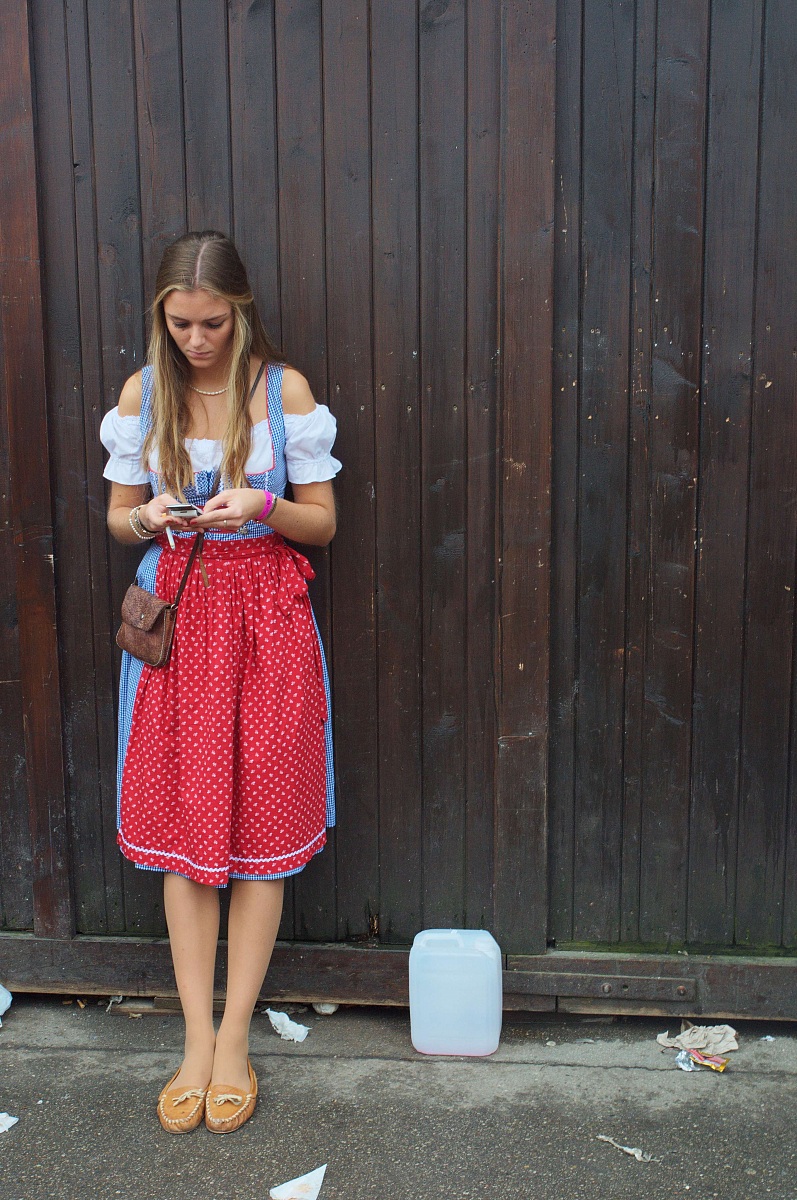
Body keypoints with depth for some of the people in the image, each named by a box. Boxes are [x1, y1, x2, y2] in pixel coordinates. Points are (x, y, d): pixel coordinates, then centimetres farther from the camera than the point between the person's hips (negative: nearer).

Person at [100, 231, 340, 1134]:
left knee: (262, 827, 2)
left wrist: (263, 506, -19)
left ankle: (234, 1042, 17)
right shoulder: (144, 392, 3)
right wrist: (148, 517, -12)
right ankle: (196, 1041, 17)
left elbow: (322, 523, 0)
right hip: (175, 614, 2)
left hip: (266, 618, -2)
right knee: (180, 824, 4)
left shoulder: (283, 390, -3)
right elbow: (119, 518, 10)